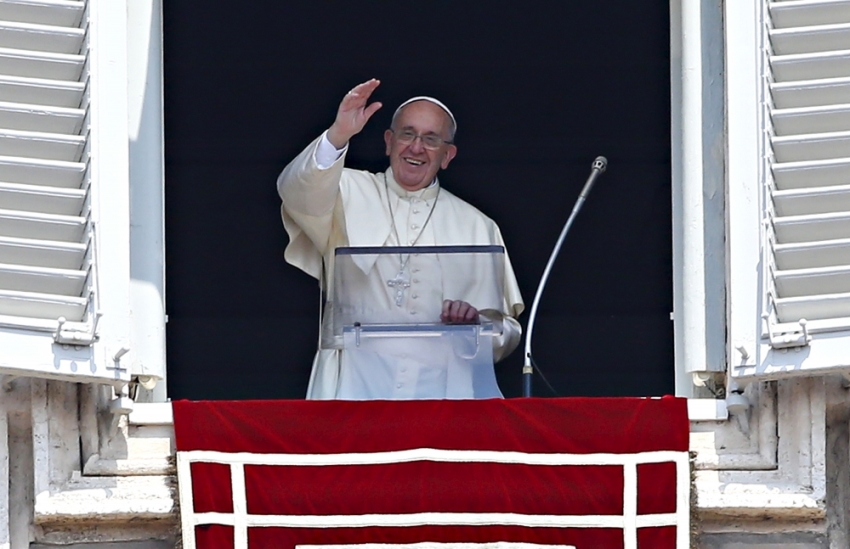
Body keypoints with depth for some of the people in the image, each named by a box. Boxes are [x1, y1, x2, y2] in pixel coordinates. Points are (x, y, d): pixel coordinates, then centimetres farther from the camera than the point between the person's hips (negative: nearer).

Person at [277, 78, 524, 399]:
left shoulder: (475, 226, 19)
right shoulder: (349, 195, 15)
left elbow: (506, 333, 16)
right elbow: (298, 192, -8)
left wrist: (472, 322, -7)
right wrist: (337, 137, -24)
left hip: (437, 387, 1)